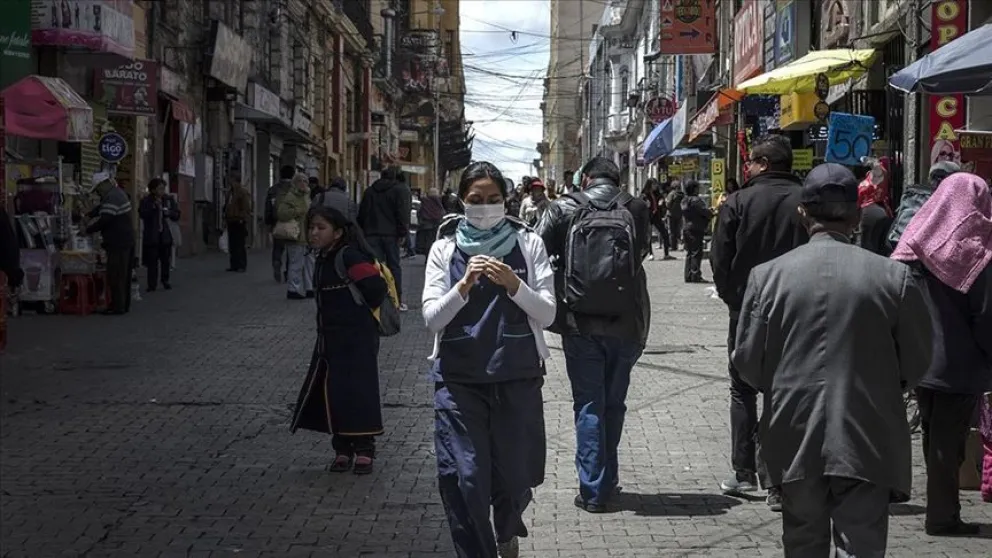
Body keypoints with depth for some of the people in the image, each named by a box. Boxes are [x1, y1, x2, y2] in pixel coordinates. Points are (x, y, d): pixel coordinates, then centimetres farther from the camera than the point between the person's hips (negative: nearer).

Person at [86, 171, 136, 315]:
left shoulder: (112, 197, -18)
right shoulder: (119, 192, 16)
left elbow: (104, 220, -22)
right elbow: (101, 208, 27)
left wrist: (87, 230, -10)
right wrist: (88, 216, 14)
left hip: (118, 244, -10)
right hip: (127, 241, 10)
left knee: (115, 276, -6)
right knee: (125, 275, 15)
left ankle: (117, 307, -5)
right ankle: (124, 304, 21)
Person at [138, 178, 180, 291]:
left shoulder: (168, 200, 7)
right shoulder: (146, 201, -2)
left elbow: (176, 215, 8)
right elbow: (142, 214, -14)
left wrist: (169, 213, -13)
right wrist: (154, 206, -20)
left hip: (165, 235, 3)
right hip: (151, 236, -3)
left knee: (165, 260, 7)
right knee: (152, 261, -5)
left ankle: (165, 281, 22)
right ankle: (152, 285, -1)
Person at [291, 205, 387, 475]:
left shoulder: (348, 257, -16)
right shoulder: (324, 259, 12)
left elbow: (376, 287, -22)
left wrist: (360, 311, -8)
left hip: (356, 342, -9)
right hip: (331, 341, 9)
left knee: (357, 394, -4)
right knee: (332, 394, 9)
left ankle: (364, 450, 6)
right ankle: (343, 450, 18)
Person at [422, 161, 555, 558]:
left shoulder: (528, 244, 3)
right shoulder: (445, 248, 4)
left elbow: (547, 314, -1)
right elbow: (432, 318, -3)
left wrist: (513, 284, -18)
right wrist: (464, 285, -19)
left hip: (517, 377, 1)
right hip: (459, 379, 0)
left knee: (514, 473, 9)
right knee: (464, 478, -7)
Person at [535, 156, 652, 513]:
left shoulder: (565, 209, -2)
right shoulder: (636, 210, 1)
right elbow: (642, 253, 9)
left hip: (580, 323, -1)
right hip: (626, 323, 1)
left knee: (589, 406, 5)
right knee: (614, 403, 16)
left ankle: (593, 490, 4)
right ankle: (607, 480, 24)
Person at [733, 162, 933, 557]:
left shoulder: (767, 275, -5)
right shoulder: (894, 277, -7)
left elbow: (748, 362, -1)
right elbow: (916, 361, 1)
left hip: (796, 439, 2)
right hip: (867, 441, -2)